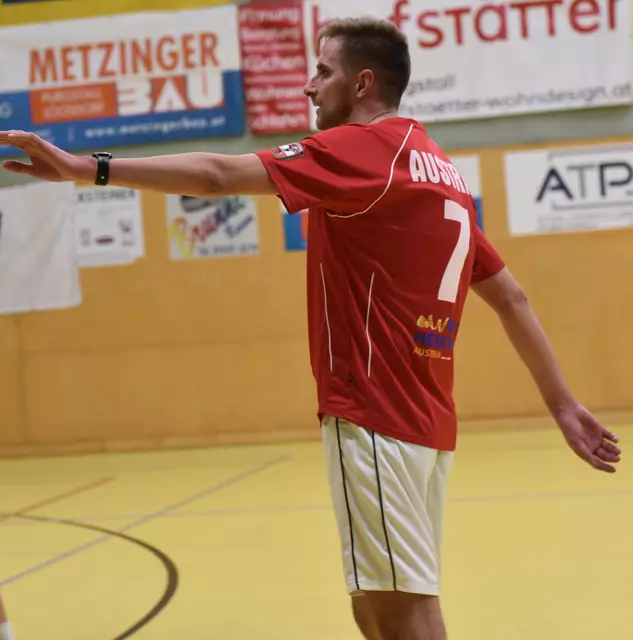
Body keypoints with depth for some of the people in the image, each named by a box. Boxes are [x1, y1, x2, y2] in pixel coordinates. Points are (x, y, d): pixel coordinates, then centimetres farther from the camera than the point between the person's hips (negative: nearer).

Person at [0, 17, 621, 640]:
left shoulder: (357, 148, -9)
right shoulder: (441, 172, 17)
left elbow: (220, 175, -20)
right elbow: (511, 297, 19)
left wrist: (92, 168, -21)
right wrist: (562, 404, 21)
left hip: (373, 419, -9)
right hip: (425, 424, 9)